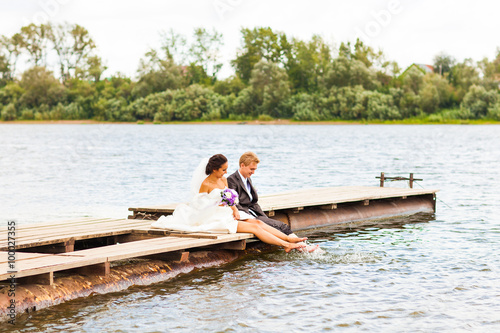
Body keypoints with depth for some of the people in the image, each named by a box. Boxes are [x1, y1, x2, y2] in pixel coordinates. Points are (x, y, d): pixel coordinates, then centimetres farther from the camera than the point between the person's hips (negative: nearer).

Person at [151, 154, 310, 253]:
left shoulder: (224, 180, 12)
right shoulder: (206, 184, -10)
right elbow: (199, 207, -8)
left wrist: (235, 210, -4)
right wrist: (217, 207, -18)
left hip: (228, 215, 8)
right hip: (216, 219, -8)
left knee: (258, 222, -12)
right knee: (254, 227, -20)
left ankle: (289, 239, -18)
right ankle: (286, 246, -27)